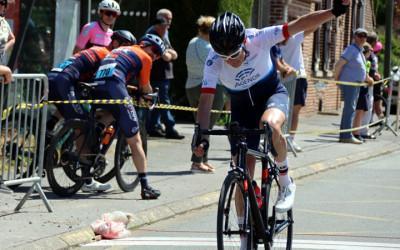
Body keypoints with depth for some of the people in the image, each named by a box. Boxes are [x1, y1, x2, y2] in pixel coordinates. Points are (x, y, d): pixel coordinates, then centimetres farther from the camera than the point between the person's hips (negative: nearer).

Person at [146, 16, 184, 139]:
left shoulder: (164, 39, 21)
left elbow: (175, 55, 13)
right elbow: (166, 57, -17)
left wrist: (168, 52, -6)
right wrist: (169, 54, 4)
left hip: (165, 76, 10)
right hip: (157, 77, -10)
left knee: (158, 103, 12)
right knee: (164, 103, -10)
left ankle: (152, 128, 17)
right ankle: (170, 130, -12)